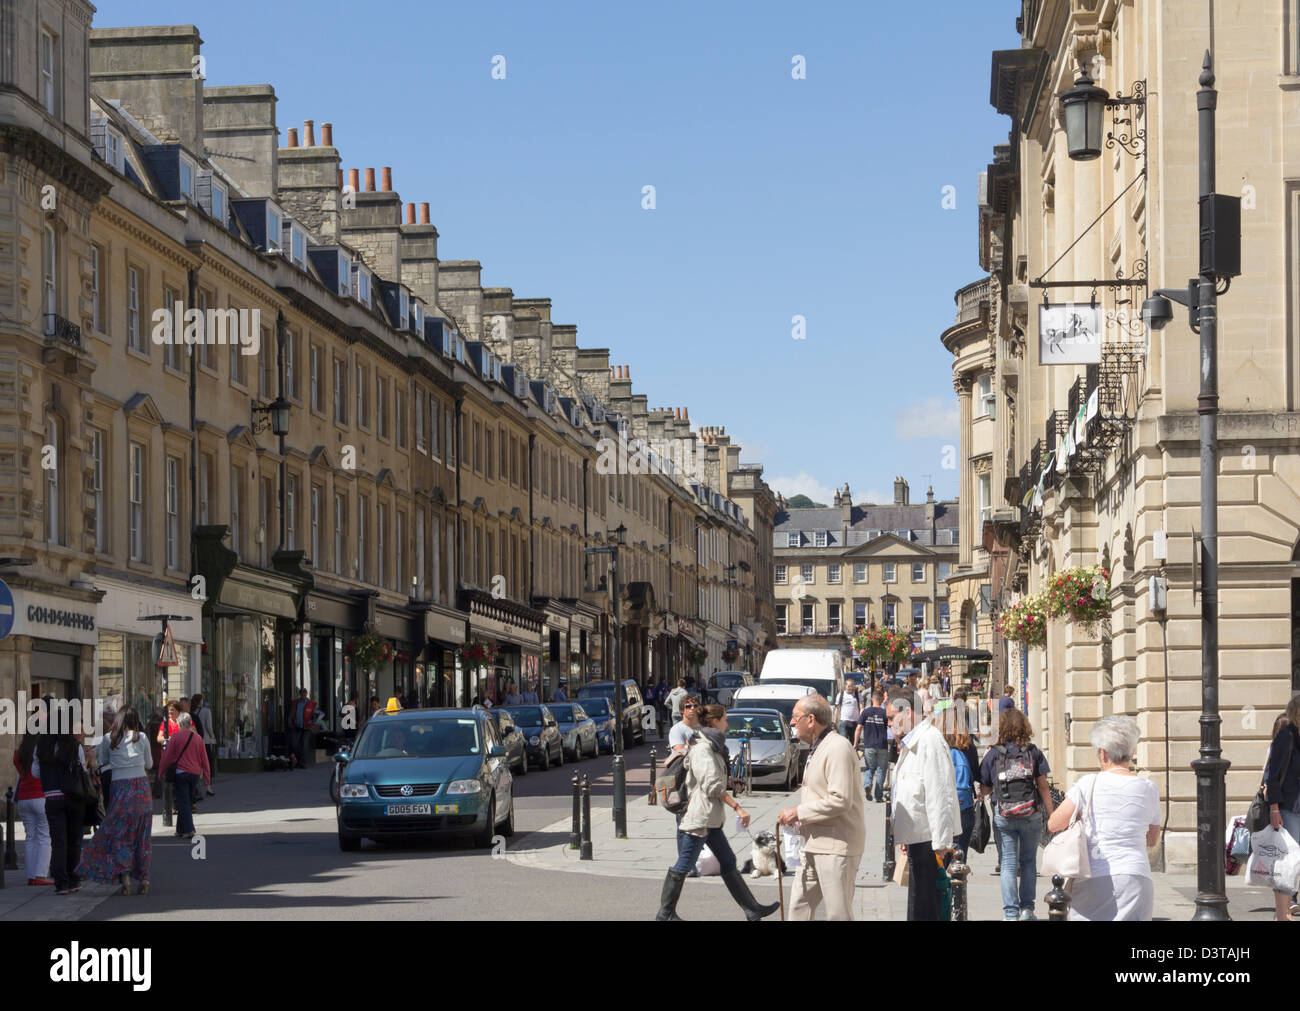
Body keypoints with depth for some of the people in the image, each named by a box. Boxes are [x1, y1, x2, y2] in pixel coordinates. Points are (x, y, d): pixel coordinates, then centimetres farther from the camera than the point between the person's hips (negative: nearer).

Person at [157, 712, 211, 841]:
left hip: (180, 773, -4)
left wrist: (161, 773, 7)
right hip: (195, 773, 4)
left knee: (183, 802, -4)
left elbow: (167, 756, -4)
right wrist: (207, 776, 17)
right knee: (188, 801, 15)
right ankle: (181, 829, 22)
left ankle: (188, 829, -16)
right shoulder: (198, 738, 6)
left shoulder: (175, 737, -6)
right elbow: (204, 758, 10)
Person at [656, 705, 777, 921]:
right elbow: (712, 785, -22)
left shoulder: (712, 746, 16)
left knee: (728, 863, 11)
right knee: (684, 865, -3)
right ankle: (665, 913, 6)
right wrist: (737, 807, -21)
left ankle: (752, 910, 14)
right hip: (697, 817, -11)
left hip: (710, 818, 11)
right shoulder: (702, 748, -16)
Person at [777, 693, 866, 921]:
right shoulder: (818, 748, 18)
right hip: (816, 845, 11)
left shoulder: (838, 748, -16)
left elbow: (840, 800, -23)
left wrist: (799, 813, -16)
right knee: (799, 906, 12)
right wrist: (798, 818, 12)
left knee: (838, 913, -7)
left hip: (836, 845, -11)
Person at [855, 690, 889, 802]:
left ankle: (867, 785, -14)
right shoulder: (885, 713, -3)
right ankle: (878, 796, 8)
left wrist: (855, 743, 6)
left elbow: (859, 729, -2)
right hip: (882, 746, -1)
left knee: (869, 768, 14)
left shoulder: (866, 712, 0)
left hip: (869, 746, 1)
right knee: (881, 770, 8)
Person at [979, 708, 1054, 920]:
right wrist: (1051, 816, 4)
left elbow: (984, 789, 4)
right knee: (1028, 861, 12)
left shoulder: (993, 754, 0)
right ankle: (1027, 908, 11)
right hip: (1031, 815, 0)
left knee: (1008, 863, 3)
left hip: (1003, 815, 0)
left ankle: (1011, 912, 1)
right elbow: (1043, 787, 0)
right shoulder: (1034, 753, 1)